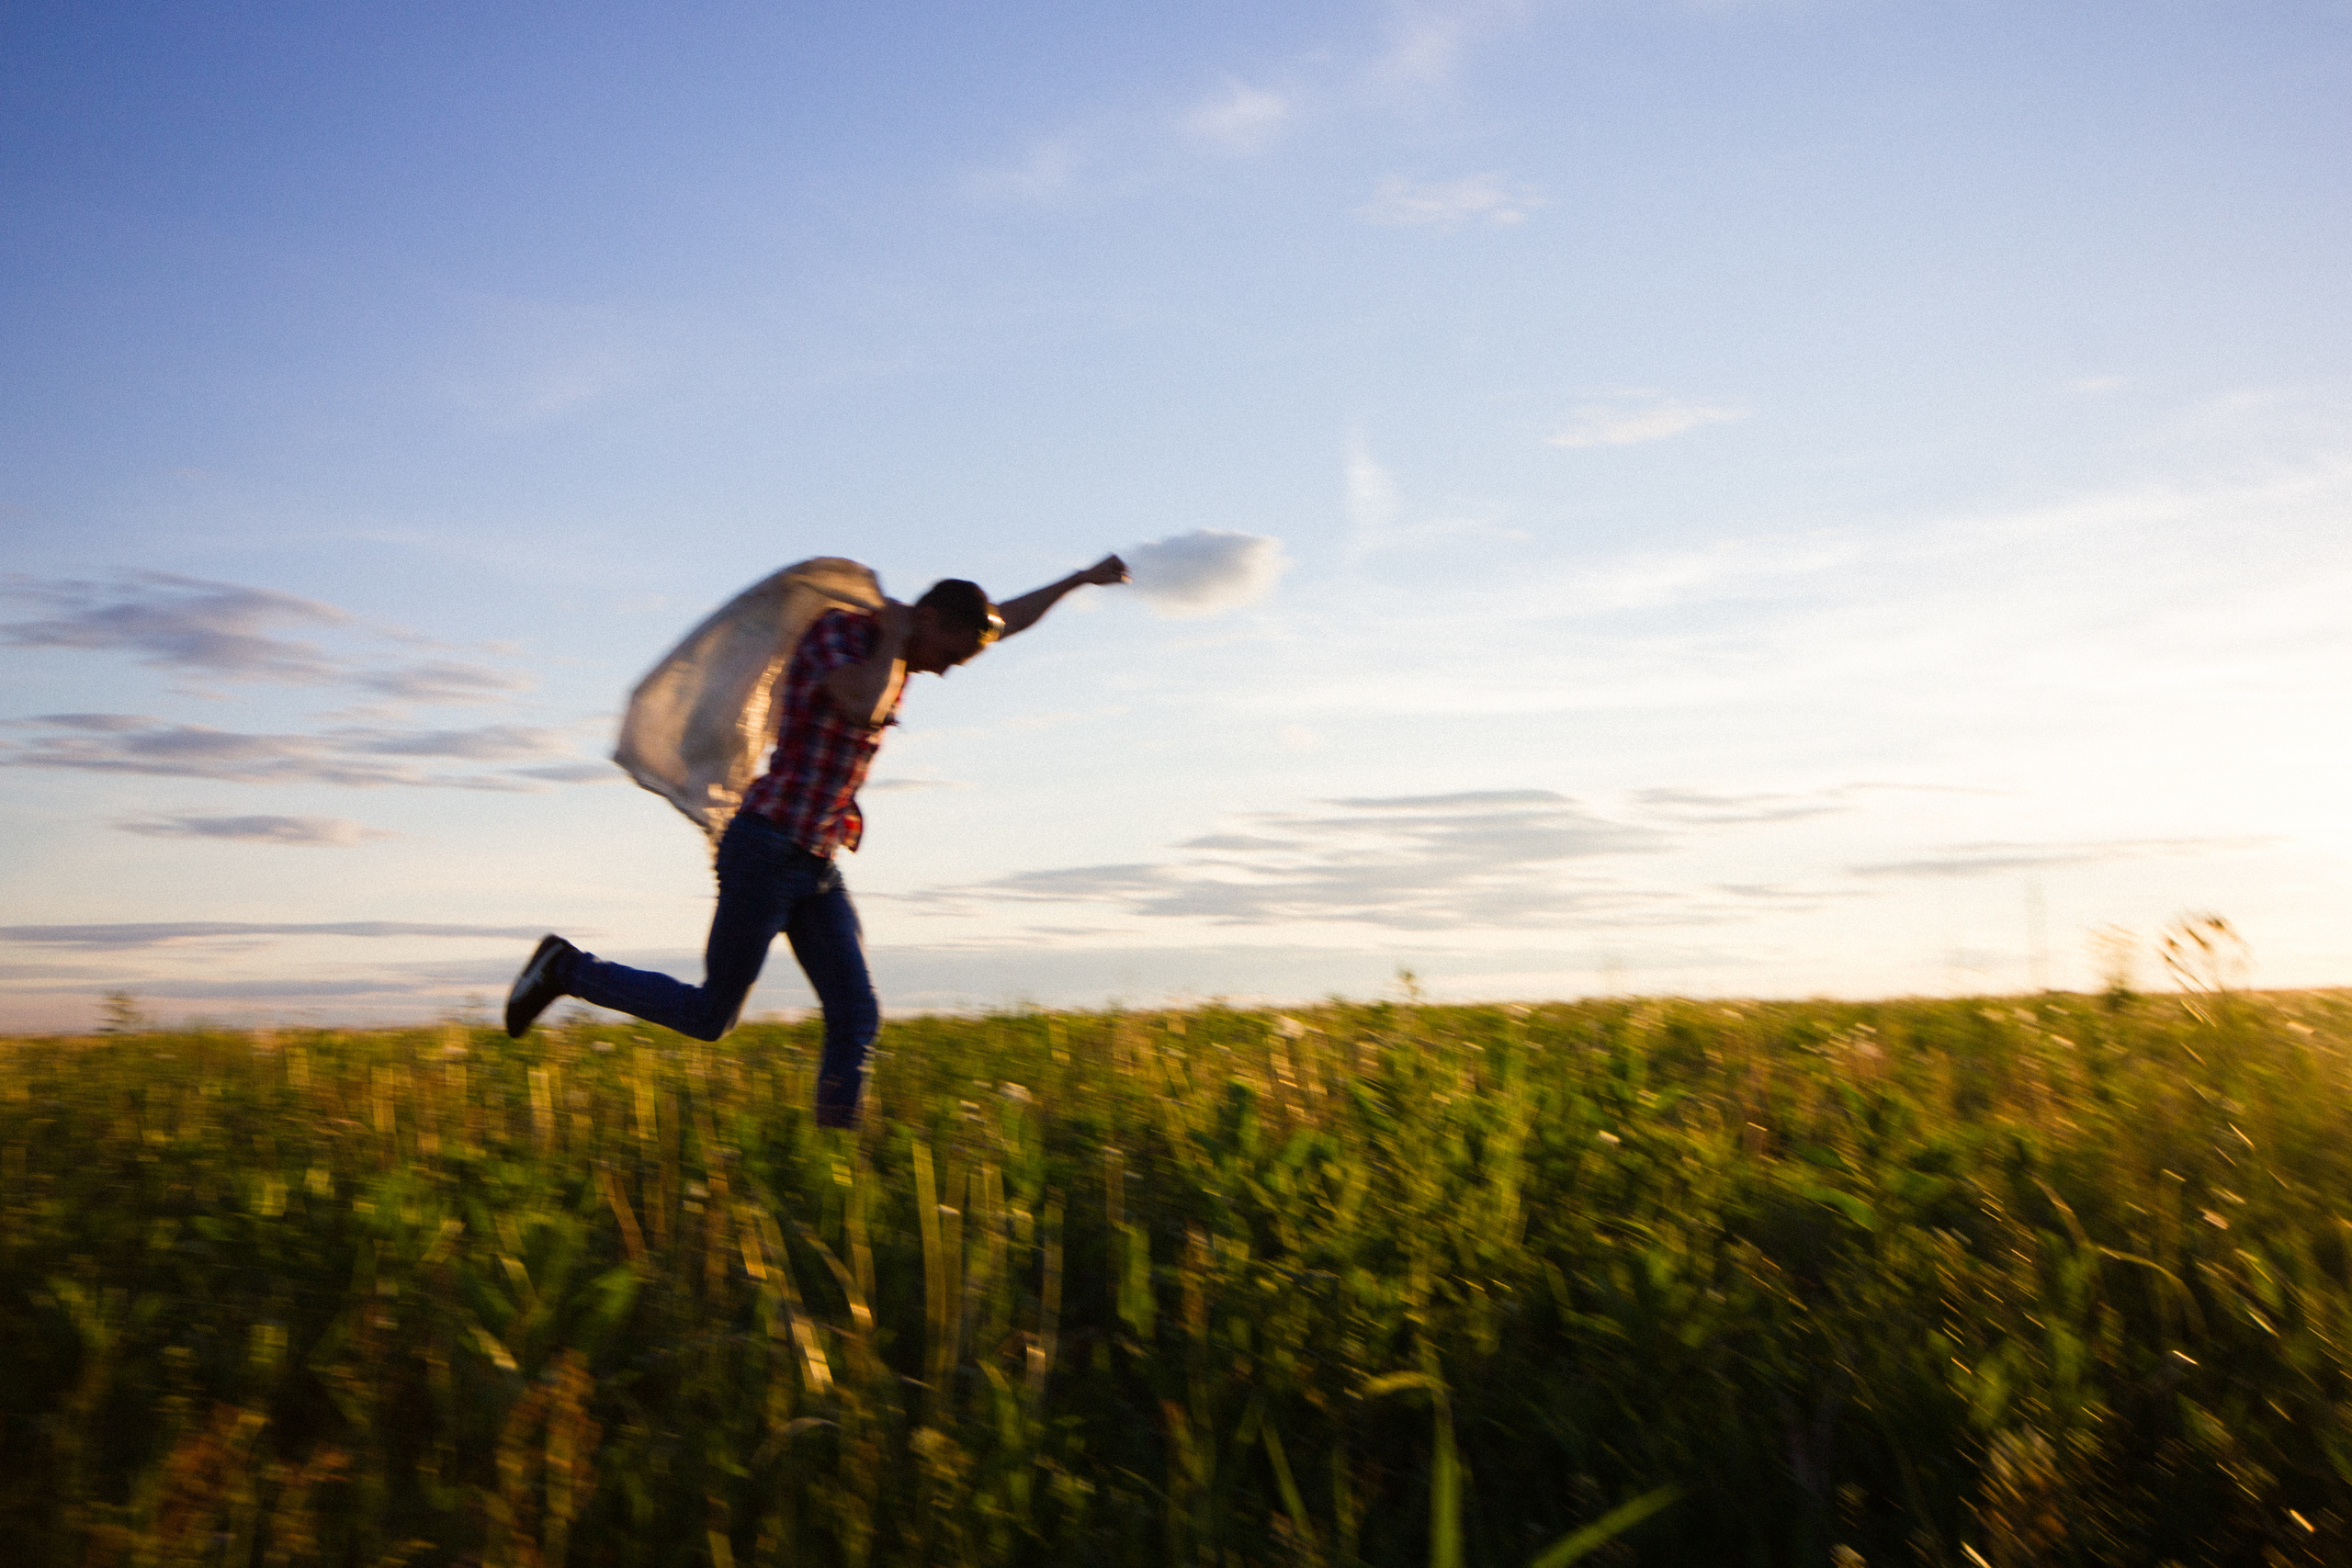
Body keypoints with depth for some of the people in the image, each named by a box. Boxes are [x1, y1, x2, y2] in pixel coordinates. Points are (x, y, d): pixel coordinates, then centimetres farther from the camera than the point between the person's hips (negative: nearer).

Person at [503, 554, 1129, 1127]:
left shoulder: (898, 649, 11)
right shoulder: (835, 629, -12)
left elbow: (1004, 621, 25)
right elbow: (864, 708, -33)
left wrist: (1080, 578, 30)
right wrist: (892, 636, -15)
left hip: (816, 867, 8)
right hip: (764, 850, -8)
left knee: (856, 1021, -1)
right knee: (709, 1019, 2)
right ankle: (569, 969, 19)